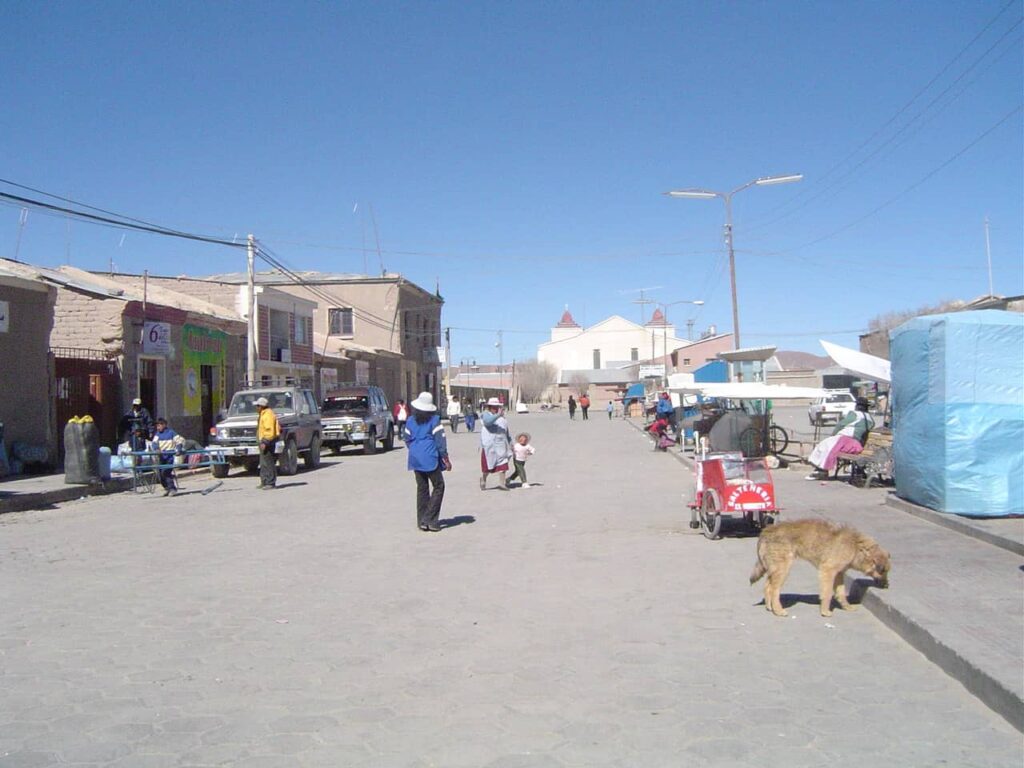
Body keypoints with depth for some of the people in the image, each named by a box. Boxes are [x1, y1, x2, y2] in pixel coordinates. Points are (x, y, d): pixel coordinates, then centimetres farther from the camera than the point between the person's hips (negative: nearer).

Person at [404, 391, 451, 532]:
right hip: (430, 458, -5)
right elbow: (440, 440, -9)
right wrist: (446, 458, -3)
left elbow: (407, 439, 11)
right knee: (438, 486, 4)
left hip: (415, 458, 5)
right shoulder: (434, 420, -7)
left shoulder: (411, 420, 6)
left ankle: (422, 521, 13)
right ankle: (430, 520, -5)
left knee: (422, 488, 12)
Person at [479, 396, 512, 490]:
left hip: (501, 445, 5)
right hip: (489, 444, -5)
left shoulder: (502, 417, 16)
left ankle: (501, 483, -2)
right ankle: (483, 479, 29)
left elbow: (506, 431, 25)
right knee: (488, 464, 5)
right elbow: (488, 422, -28)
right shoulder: (486, 415, -4)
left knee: (503, 463, -5)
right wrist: (497, 415, -38)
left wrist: (510, 442, 23)